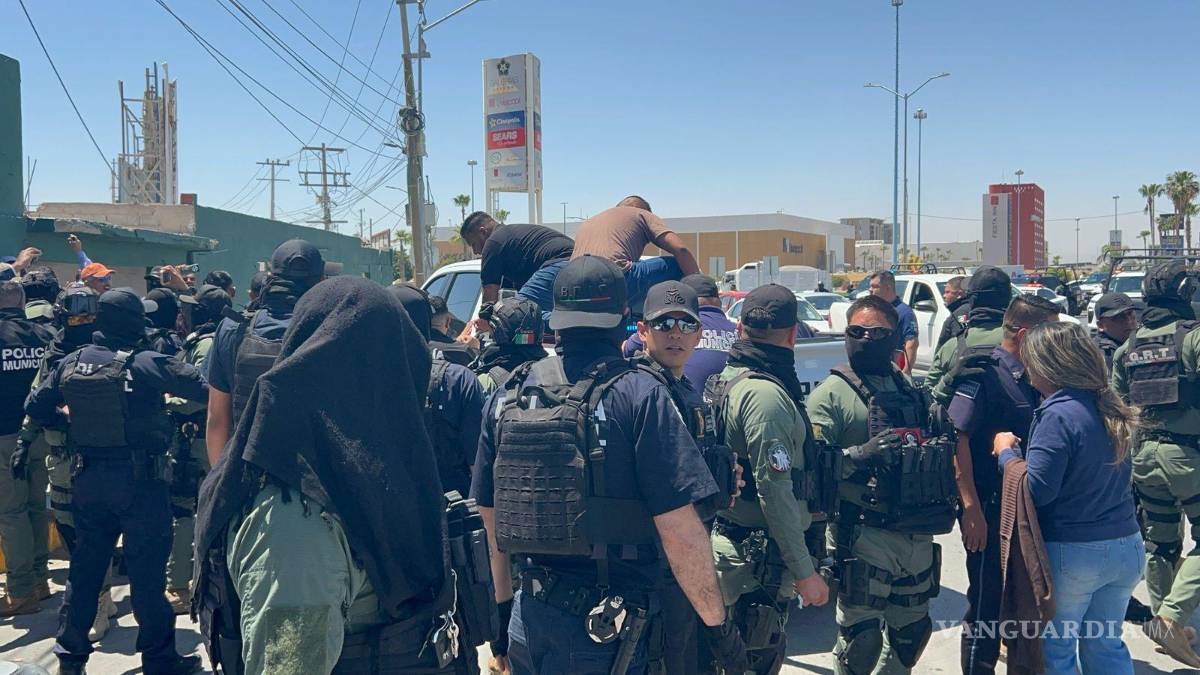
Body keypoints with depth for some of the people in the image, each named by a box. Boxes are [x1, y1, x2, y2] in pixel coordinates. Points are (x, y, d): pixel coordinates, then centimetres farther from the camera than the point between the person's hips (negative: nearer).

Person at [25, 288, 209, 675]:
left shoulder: (71, 363, 1)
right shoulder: (145, 364, -16)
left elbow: (36, 407, 10)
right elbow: (203, 386, -19)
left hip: (89, 479, 6)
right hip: (140, 481, -5)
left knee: (85, 566, 18)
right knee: (147, 571, 3)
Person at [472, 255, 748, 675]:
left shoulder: (507, 398, 3)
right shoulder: (638, 395, -14)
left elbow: (490, 516, 10)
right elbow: (678, 527, -18)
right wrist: (719, 625, -8)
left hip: (529, 618, 5)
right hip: (607, 628, -5)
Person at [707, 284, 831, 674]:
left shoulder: (727, 379, 10)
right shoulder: (767, 395, -20)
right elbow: (775, 491, -23)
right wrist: (804, 572, -18)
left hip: (729, 539, 9)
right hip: (757, 562, -9)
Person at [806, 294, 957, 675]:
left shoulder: (912, 390, 14)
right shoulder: (831, 394, -6)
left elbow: (939, 453, 23)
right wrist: (861, 455, -29)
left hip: (918, 536, 7)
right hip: (864, 536, -6)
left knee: (913, 632, 19)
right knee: (861, 639, -4)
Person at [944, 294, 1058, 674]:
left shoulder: (1030, 377, 10)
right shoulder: (985, 375, -16)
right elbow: (956, 437, -22)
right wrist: (971, 509, -25)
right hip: (991, 509, -8)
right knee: (987, 604, 2)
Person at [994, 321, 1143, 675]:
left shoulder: (1059, 414, -19)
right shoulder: (1110, 407, 5)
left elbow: (1036, 490, -21)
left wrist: (1006, 451, -6)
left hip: (1071, 553, -7)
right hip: (1127, 546, 7)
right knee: (1106, 645, 20)